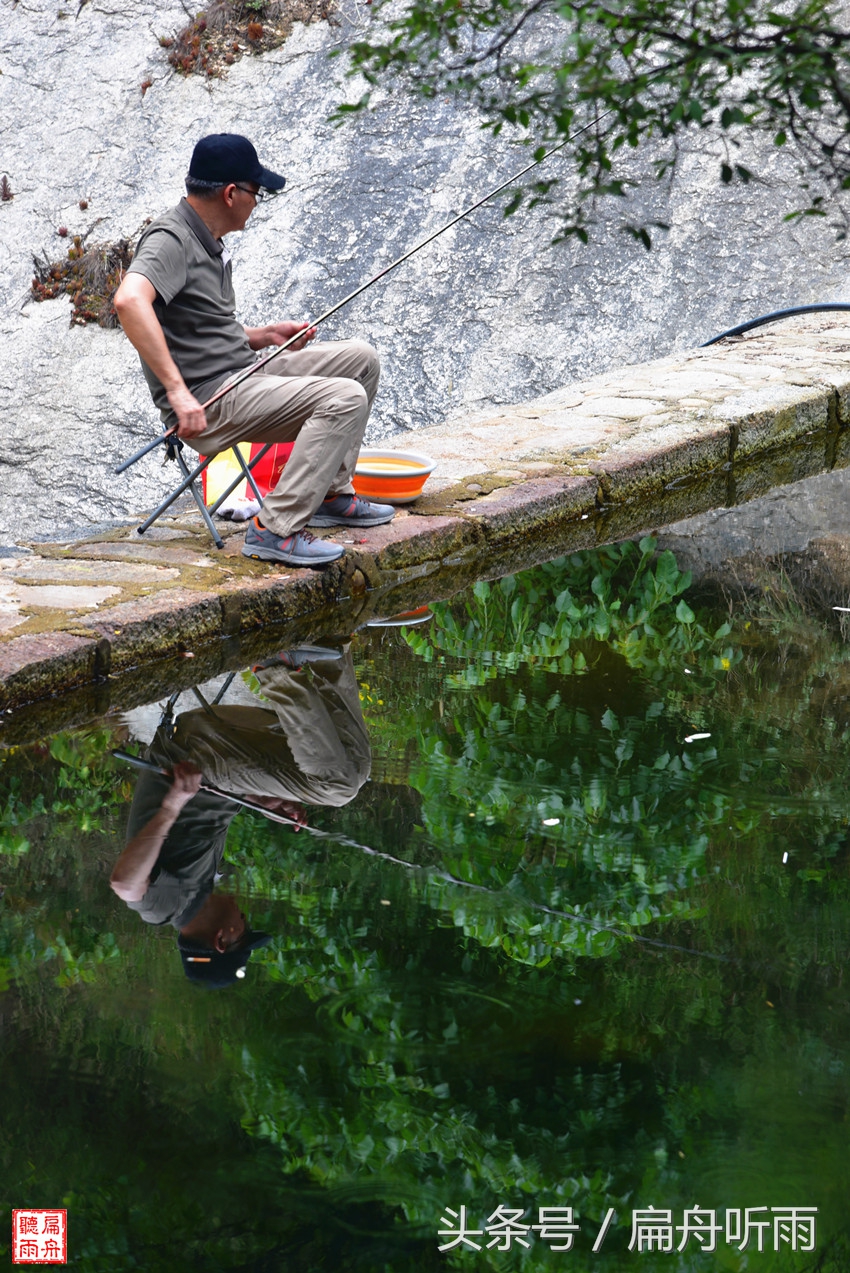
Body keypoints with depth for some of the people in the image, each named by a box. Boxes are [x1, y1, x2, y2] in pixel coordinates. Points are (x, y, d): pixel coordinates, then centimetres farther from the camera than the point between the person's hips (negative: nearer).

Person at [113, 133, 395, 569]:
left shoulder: (208, 242, 18)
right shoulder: (170, 238, -16)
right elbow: (129, 300, -36)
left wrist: (266, 335, 11)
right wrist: (177, 391, -38)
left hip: (243, 374, 10)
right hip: (208, 402, -10)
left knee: (359, 358, 15)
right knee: (345, 398, -23)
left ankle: (331, 494, 20)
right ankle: (276, 529, -23)